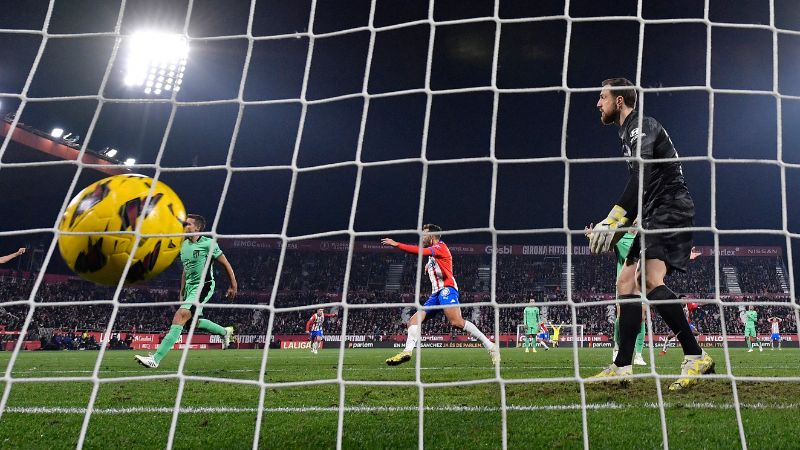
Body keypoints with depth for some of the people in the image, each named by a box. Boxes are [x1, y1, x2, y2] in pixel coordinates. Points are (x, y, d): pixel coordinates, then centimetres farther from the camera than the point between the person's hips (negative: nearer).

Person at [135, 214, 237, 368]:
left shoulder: (208, 243, -12)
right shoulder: (184, 245, 11)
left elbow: (225, 264, -5)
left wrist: (233, 286, -2)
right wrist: (182, 293, 21)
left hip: (204, 287, -9)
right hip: (190, 287, 9)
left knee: (180, 317, -20)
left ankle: (155, 359, -23)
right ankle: (225, 331, 43)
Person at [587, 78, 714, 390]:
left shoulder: (640, 126, -8)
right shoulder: (631, 133, 23)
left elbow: (640, 178, -24)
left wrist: (613, 220, -32)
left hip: (672, 210, -10)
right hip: (656, 217, 10)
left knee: (650, 281, -25)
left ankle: (696, 358, -19)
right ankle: (622, 368, 7)